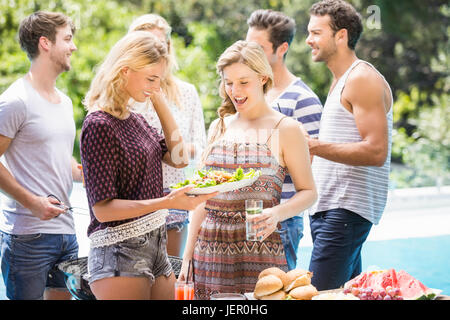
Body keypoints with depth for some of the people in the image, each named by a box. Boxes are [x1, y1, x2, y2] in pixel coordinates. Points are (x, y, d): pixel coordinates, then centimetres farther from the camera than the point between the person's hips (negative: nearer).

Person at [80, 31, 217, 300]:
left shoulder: (134, 119, 12)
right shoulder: (99, 125, -15)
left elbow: (178, 159, 10)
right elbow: (103, 208, -18)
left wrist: (160, 101, 7)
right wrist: (166, 202, -29)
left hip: (155, 246, 8)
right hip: (120, 251, -8)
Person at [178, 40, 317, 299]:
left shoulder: (285, 129, 0)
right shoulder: (219, 127, 13)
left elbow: (308, 192, 0)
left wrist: (277, 213, -20)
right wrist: (188, 256, 13)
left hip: (259, 253, -4)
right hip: (211, 252, 4)